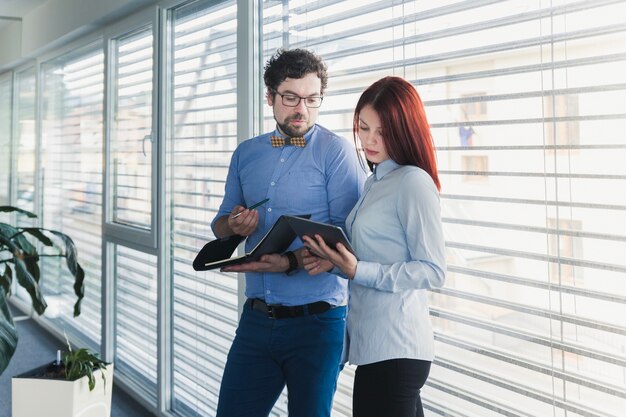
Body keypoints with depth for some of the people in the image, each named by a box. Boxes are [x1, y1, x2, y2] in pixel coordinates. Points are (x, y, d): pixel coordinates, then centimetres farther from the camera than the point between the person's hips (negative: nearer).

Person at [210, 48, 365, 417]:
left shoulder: (336, 151, -7)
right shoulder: (246, 154, 10)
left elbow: (346, 234, -14)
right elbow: (221, 223, 15)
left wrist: (291, 262, -28)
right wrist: (233, 226, -8)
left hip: (315, 321, -4)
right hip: (256, 318, 5)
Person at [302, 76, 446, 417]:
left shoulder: (414, 182, -12)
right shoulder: (373, 183, 15)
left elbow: (432, 271, -15)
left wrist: (358, 271, -22)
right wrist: (334, 260, 1)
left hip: (394, 347, -8)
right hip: (371, 342, 9)